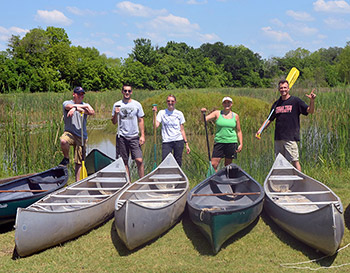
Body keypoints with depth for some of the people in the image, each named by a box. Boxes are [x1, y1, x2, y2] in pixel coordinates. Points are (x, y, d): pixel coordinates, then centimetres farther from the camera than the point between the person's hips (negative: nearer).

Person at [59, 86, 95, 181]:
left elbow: (92, 112, -10)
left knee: (79, 162, 3)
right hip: (69, 133, -2)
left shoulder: (85, 105, 13)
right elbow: (70, 106, -19)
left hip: (81, 137, 2)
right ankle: (66, 158, -8)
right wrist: (85, 106, -13)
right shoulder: (67, 103, 7)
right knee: (63, 141, -36)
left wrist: (76, 108, -20)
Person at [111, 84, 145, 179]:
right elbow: (114, 122, 8)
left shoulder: (137, 104, 6)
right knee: (124, 161, 4)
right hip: (122, 136, 1)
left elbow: (140, 120, 7)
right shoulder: (117, 105, 7)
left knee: (139, 160, -10)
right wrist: (116, 114, -12)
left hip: (134, 137, -1)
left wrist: (142, 135, 0)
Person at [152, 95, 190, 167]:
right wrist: (155, 113, -9)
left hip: (178, 141, 1)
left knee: (178, 163, 1)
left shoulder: (179, 114, 8)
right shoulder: (162, 113, 6)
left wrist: (186, 143, 5)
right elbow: (156, 125, -7)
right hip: (166, 142, -1)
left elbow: (182, 130, 9)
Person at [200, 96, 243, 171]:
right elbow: (204, 119, -4)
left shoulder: (235, 116, 7)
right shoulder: (217, 113, 3)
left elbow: (239, 131, 11)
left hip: (231, 142, 1)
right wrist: (203, 114, -25)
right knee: (213, 165, -7)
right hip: (219, 142, -1)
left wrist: (241, 144, 5)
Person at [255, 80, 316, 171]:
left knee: (295, 161, -8)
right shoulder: (276, 104, 15)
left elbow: (310, 111, -5)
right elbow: (269, 119, 20)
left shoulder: (295, 101, 1)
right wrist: (260, 130, 9)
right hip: (278, 138, 5)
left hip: (291, 137, -5)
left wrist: (312, 101, -24)